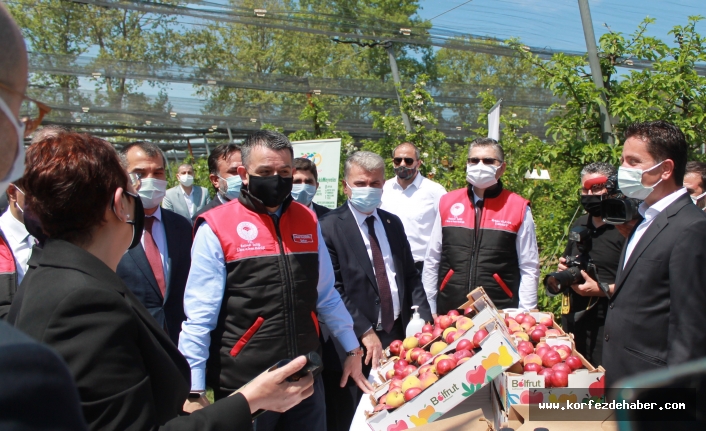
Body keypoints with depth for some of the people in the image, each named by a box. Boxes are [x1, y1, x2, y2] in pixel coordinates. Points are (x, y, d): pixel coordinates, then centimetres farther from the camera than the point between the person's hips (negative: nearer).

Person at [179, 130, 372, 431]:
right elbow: (199, 315, -9)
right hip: (244, 385, -4)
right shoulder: (216, 228, -9)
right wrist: (194, 389, -10)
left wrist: (352, 349, 13)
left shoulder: (307, 221, 4)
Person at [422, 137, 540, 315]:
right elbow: (432, 262, 9)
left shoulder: (519, 208, 0)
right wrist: (428, 312, 7)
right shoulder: (447, 203, 5)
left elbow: (529, 269, 3)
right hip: (448, 313, 2)